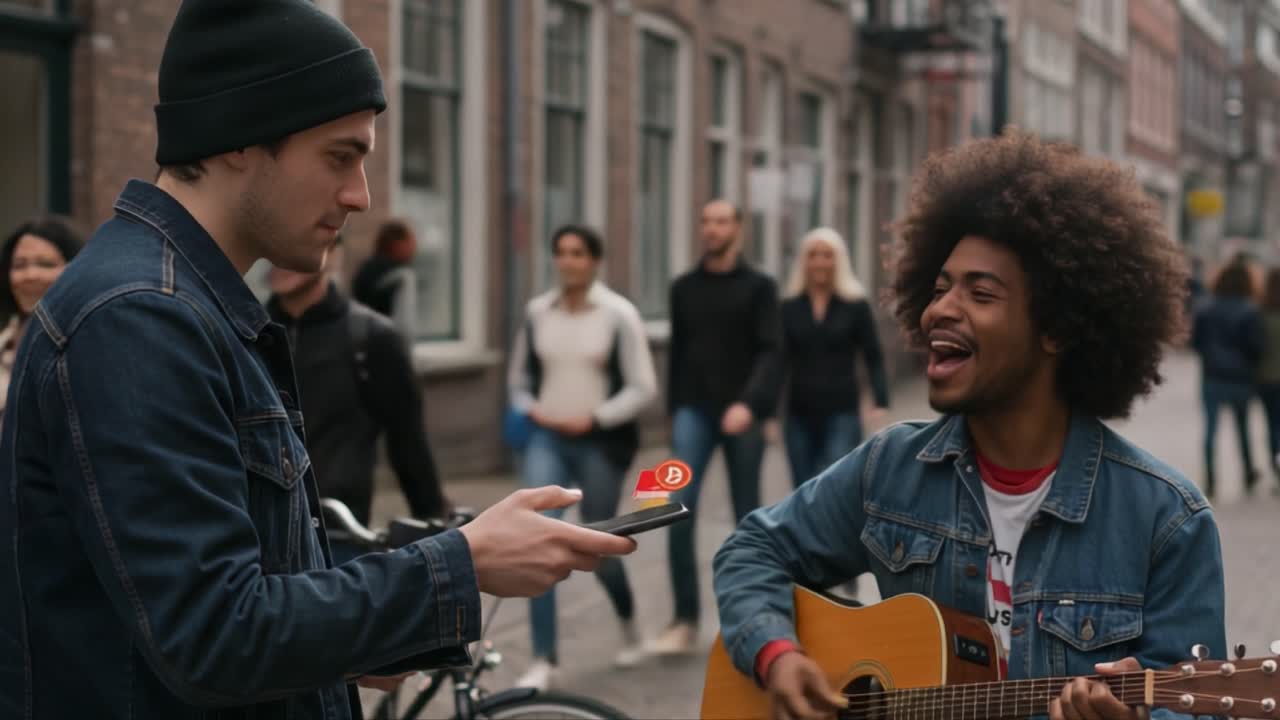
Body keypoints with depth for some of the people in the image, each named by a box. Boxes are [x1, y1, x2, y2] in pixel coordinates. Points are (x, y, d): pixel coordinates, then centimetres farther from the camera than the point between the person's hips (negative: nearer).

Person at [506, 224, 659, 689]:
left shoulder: (618, 315, -6)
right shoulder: (536, 313, 4)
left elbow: (643, 387, -7)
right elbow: (519, 379, 15)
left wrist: (595, 417, -16)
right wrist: (531, 410, -4)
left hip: (600, 442, -2)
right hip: (546, 439, 2)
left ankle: (629, 625, 40)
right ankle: (544, 660, -9)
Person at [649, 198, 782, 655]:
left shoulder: (759, 287, 1)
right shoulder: (684, 288, 11)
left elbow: (770, 351, -9)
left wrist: (750, 403, -24)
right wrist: (673, 414, 16)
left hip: (743, 414, -2)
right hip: (695, 410, 2)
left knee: (747, 517, 5)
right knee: (679, 507, -14)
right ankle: (685, 621, -10)